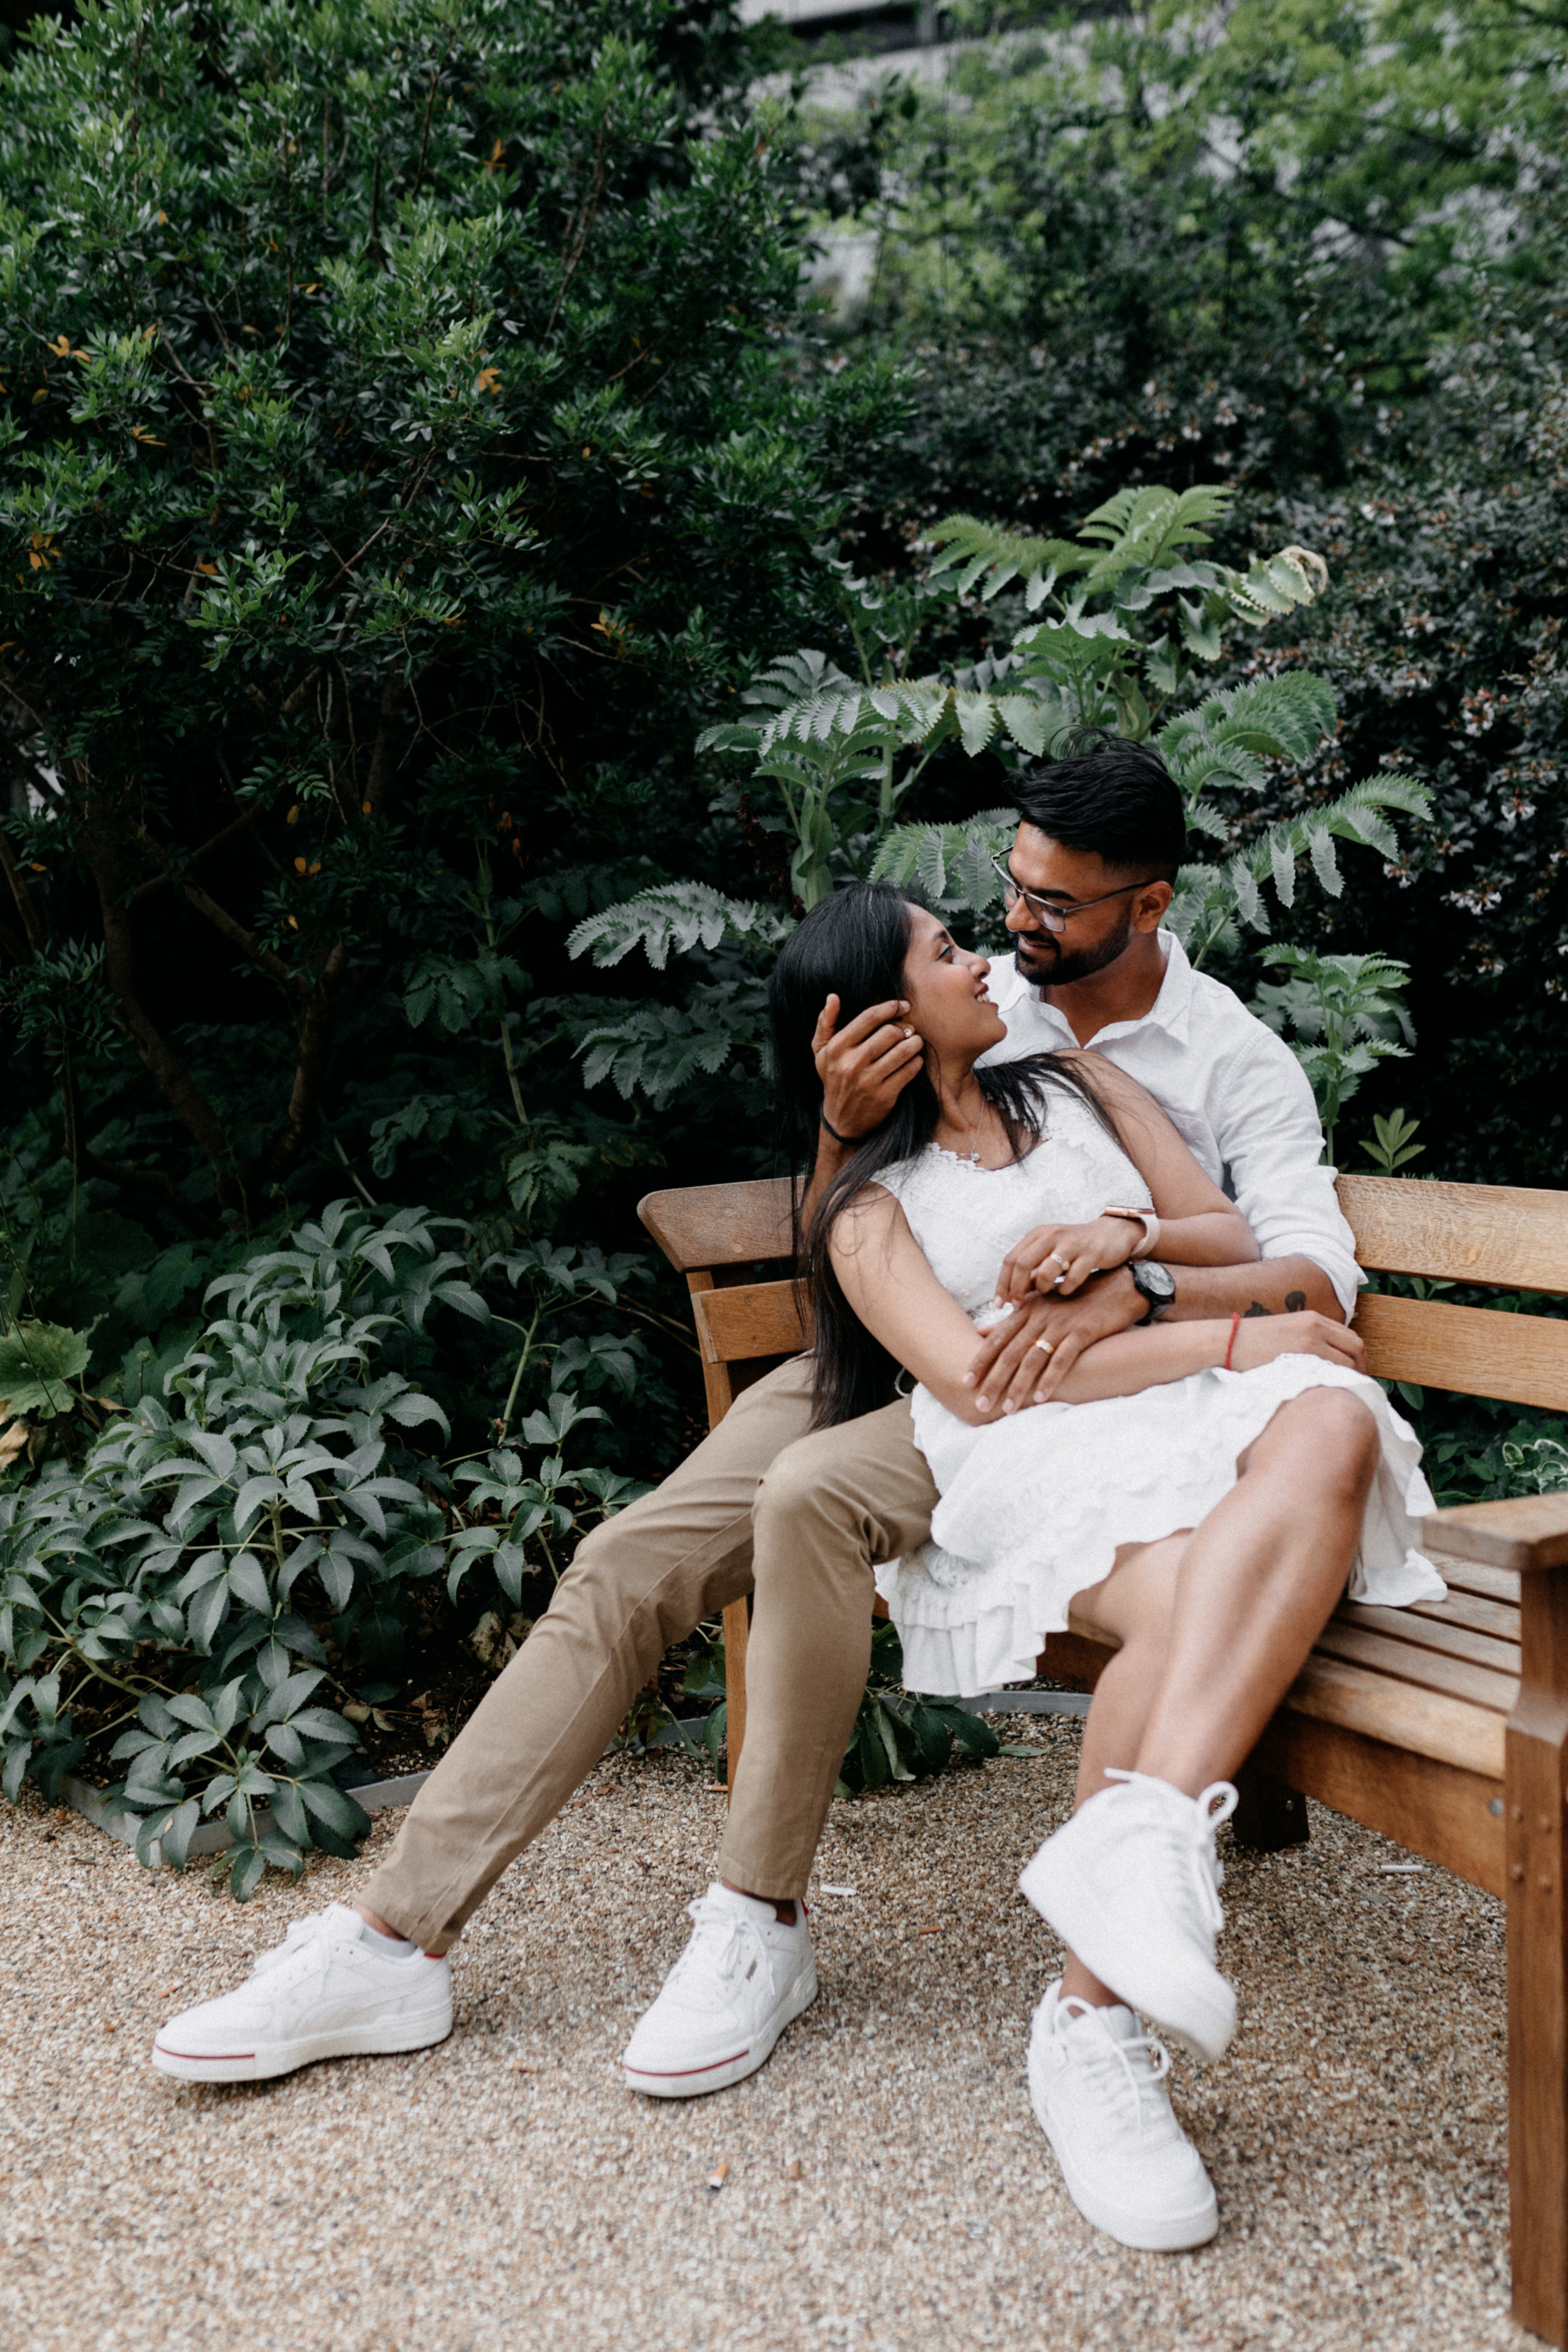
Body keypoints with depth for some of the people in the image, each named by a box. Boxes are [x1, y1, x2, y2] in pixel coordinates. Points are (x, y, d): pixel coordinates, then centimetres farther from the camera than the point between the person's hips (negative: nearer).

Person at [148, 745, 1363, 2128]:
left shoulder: (1234, 1058, -1)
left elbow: (1319, 1278, -14)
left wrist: (1130, 1291, -32)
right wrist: (844, 1127, -12)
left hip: (1046, 1392, -5)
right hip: (884, 1355, 5)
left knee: (811, 1493, -35)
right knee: (628, 1562, -13)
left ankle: (760, 1925, -18)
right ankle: (399, 1939, -10)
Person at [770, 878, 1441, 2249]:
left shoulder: (1080, 1087, 28)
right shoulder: (871, 1212, 14)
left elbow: (1239, 1240, 25)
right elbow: (976, 1379, -4)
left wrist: (1136, 1235, 0)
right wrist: (1236, 1340, -11)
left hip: (1194, 1423, 4)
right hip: (1033, 1470, -3)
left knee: (1329, 1420, -35)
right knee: (1183, 1602, -37)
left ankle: (1140, 1840, -50)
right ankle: (1095, 2026, -34)